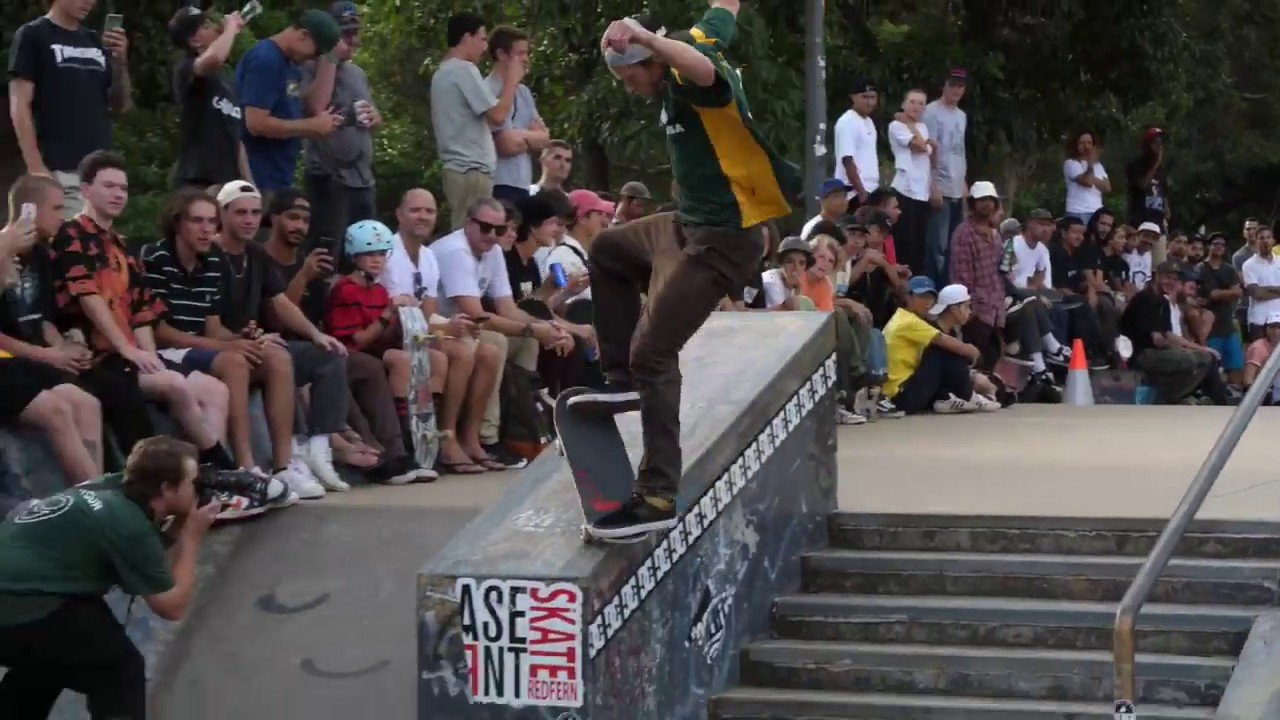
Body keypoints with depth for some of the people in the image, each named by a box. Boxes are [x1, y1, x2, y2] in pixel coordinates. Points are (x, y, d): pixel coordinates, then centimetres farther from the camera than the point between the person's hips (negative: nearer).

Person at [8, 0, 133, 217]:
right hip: (59, 170, -6)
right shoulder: (32, 36, -1)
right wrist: (35, 166, -15)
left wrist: (120, 63, -1)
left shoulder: (96, 42, 17)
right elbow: (19, 106, -7)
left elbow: (120, 105, 16)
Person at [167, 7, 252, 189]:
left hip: (229, 182, 8)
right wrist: (231, 27, -9)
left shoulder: (225, 83, 23)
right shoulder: (185, 70, -3)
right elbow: (213, 58, -28)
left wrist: (249, 185, 16)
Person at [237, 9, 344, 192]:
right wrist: (313, 126, -14)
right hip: (260, 179, -10)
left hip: (280, 177, 10)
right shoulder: (265, 60, -15)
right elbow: (256, 123, -23)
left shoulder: (290, 64, 14)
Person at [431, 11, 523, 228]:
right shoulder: (464, 70, -11)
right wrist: (512, 81, -3)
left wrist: (508, 82, 20)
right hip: (472, 170, -10)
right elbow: (498, 116, -16)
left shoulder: (443, 72, 19)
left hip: (458, 167, 10)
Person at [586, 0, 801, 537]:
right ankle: (624, 380, 25)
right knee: (607, 253, 28)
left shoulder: (691, 80, -22)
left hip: (725, 238, -11)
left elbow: (703, 70, -48)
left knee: (652, 353, -16)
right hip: (693, 223, 11)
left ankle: (658, 498, -17)